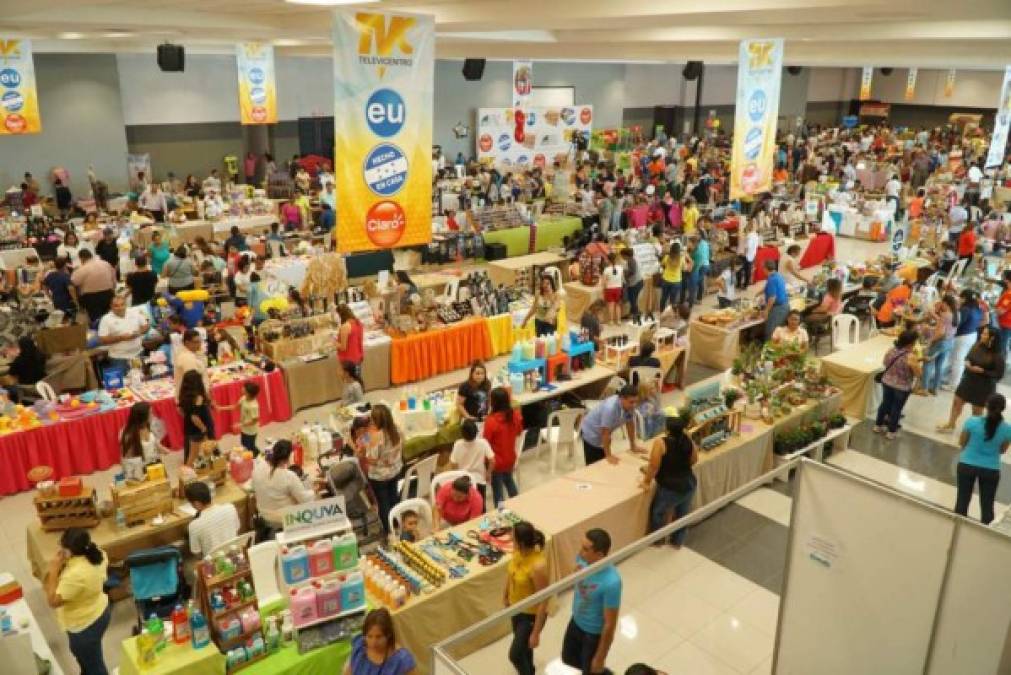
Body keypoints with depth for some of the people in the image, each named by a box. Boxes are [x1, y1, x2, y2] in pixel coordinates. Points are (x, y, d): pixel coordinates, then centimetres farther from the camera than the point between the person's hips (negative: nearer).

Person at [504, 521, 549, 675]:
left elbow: (543, 602, -29)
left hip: (532, 615, -7)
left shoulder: (538, 566, -37)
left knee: (515, 655, 3)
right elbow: (510, 572, 7)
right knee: (522, 645, 29)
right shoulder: (518, 553, -15)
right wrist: (505, 595, 19)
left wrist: (536, 633, -22)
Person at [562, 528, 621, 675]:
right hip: (576, 622, 7)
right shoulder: (582, 559, -20)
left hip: (595, 634, -7)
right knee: (568, 659, 30)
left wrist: (600, 658, -18)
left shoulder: (611, 582, -39)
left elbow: (610, 624, -26)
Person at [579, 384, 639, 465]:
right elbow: (605, 433, -31)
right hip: (590, 433, -7)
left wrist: (633, 446, 4)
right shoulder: (610, 408, -38)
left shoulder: (629, 405, -16)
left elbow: (630, 424, -1)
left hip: (602, 437, 7)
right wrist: (608, 455, -25)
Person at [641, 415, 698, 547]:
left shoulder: (661, 443, -22)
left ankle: (657, 540, 37)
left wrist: (646, 482, -2)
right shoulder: (688, 441, -6)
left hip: (670, 488, -5)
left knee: (658, 512, 21)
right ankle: (677, 541, 41)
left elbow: (653, 466, -17)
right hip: (689, 485, 5)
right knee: (682, 514, 25)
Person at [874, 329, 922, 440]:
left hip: (886, 382, 5)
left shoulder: (891, 350, -7)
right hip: (902, 387, -5)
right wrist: (916, 361, -4)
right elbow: (918, 374, -15)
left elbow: (885, 363, 11)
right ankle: (891, 432, 25)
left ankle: (878, 426, 36)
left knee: (885, 403, 22)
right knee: (897, 408, 11)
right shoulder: (911, 357, -25)